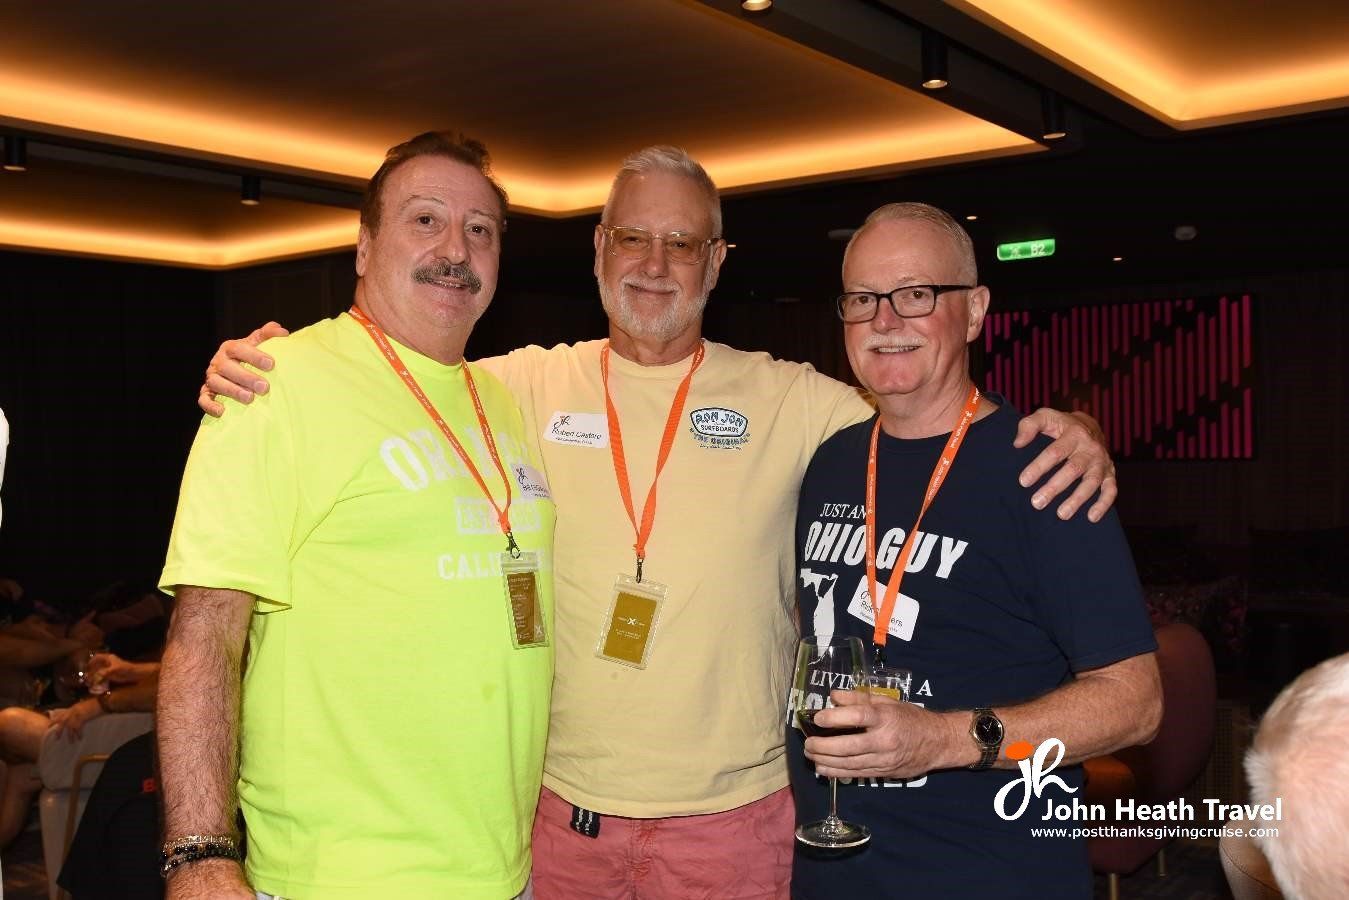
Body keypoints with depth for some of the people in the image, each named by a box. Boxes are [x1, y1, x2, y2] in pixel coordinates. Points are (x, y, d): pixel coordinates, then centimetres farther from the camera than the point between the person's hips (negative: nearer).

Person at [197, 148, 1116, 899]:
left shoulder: (791, 400, -1)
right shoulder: (528, 386, 0)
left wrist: (1062, 430, -15)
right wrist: (256, 371, -14)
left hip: (732, 811, 0)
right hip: (560, 800, 1)